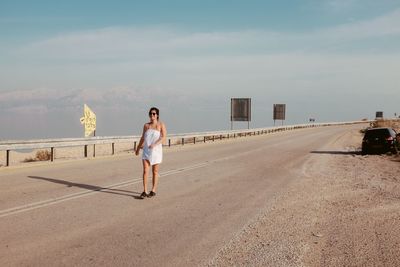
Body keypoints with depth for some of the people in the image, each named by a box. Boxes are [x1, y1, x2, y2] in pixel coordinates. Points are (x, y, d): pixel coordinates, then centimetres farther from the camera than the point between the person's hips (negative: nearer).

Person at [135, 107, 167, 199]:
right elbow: (143, 138, 19)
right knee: (145, 171, -7)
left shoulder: (161, 125, -2)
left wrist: (155, 144, -28)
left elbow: (164, 138, -13)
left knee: (155, 171, 7)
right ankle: (144, 191, -6)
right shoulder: (146, 125, 8)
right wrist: (138, 148, 25)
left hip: (156, 150, -2)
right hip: (146, 151, 2)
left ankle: (153, 190, 17)